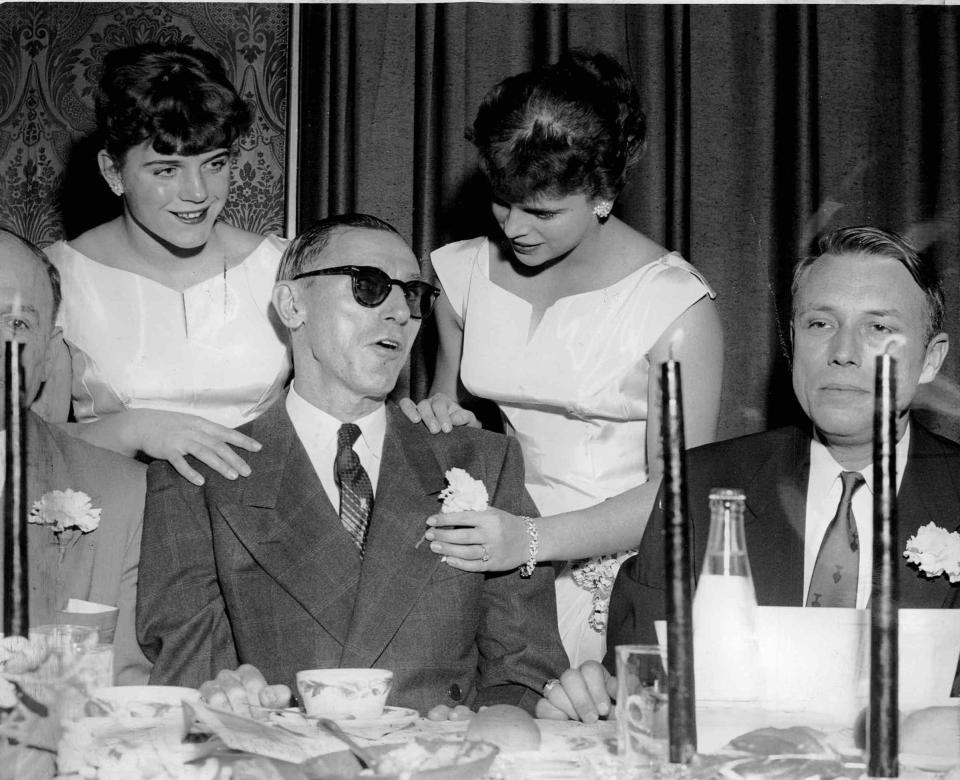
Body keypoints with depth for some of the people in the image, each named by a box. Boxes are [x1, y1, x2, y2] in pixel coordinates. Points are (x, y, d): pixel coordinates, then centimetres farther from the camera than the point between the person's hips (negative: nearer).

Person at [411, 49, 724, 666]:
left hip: (617, 578, -3)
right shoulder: (467, 273, 7)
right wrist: (436, 412, 0)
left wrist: (533, 539, -20)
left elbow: (677, 489, -11)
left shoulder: (675, 303, -8)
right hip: (497, 563, 4)